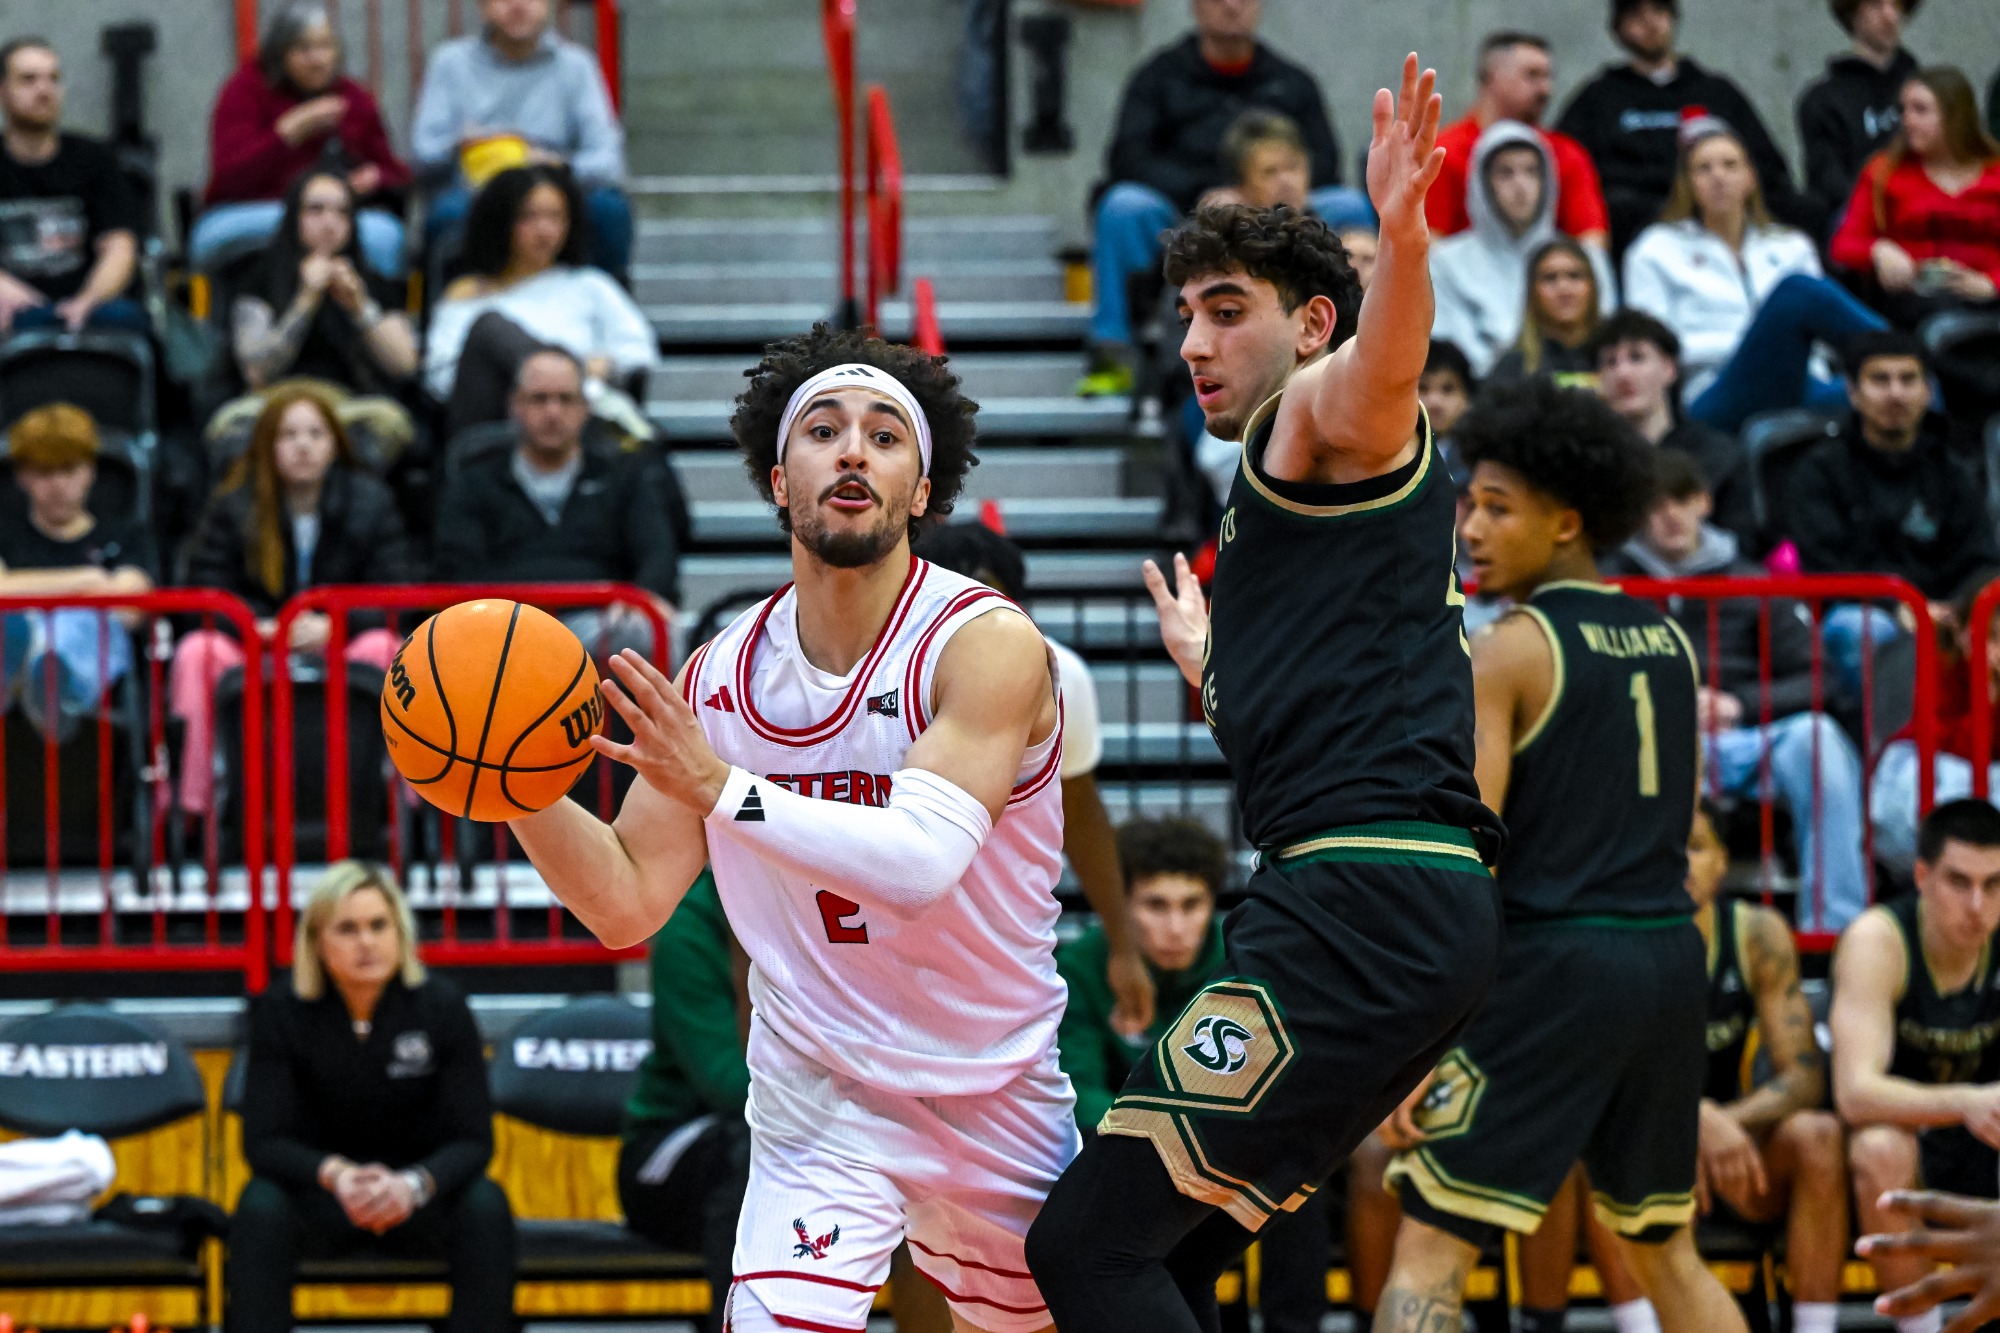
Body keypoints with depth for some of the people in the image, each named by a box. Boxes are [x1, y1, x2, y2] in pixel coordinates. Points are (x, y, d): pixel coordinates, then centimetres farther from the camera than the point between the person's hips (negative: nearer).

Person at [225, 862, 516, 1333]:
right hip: (321, 1197, 0)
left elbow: (472, 1140, -13)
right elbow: (265, 1141, -14)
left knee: (485, 1207, -32)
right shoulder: (281, 1012, -10)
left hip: (418, 1199, 0)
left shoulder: (441, 1007, -9)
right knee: (261, 1207, -33)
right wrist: (334, 1174, -36)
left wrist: (412, 1185, -35)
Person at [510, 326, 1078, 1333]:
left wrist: (721, 788, -40)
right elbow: (629, 904, -1)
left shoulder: (989, 645, -18)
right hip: (819, 1103, 1)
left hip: (996, 1095, -1)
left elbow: (922, 861, -33)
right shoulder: (719, 676, -4)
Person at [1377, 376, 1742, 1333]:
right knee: (1663, 1249, 20)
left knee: (1430, 1246, -7)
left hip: (1555, 964, -7)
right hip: (1670, 957, 7)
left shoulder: (1508, 651, -8)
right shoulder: (1670, 643, 13)